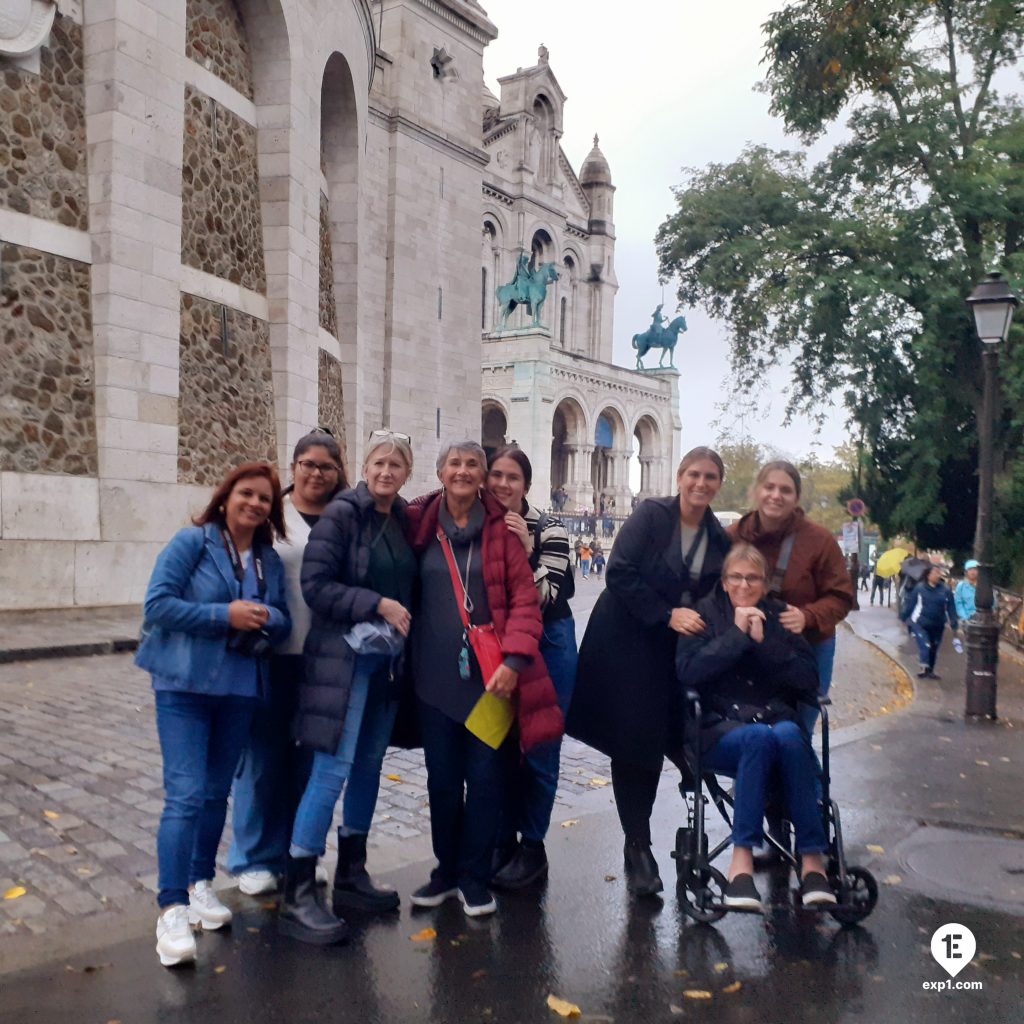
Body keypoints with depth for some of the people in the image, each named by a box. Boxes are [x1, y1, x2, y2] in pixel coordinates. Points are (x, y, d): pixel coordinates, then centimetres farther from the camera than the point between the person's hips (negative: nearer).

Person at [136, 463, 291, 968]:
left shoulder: (270, 560, 8)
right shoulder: (191, 542, -7)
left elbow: (284, 622, 9)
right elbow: (157, 604, -13)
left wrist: (265, 618, -14)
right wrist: (224, 615, -20)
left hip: (241, 688, 5)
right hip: (184, 684, -5)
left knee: (217, 792, 14)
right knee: (185, 795, -11)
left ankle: (200, 883, 30)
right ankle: (172, 909, -5)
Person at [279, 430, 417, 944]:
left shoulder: (405, 519, 8)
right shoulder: (341, 514, -10)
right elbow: (315, 584, -16)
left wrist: (403, 620, 2)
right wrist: (376, 605, -19)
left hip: (388, 659, 7)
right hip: (344, 656, -7)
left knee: (369, 764, 13)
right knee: (332, 769, -9)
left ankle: (351, 876, 27)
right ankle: (298, 896, 1)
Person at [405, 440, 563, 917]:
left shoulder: (501, 527, -2)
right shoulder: (420, 524, 4)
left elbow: (525, 598, -5)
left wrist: (514, 659, -15)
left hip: (490, 674, -2)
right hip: (435, 675, 2)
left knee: (486, 777, 5)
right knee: (442, 778, 11)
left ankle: (475, 877, 21)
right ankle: (446, 869, 29)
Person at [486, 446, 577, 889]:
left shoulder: (548, 530, -13)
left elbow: (543, 599, -21)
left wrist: (527, 549, -31)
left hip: (546, 646, -4)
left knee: (537, 749, 2)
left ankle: (532, 848, 18)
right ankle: (503, 841, 26)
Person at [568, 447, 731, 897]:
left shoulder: (719, 539, 4)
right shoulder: (651, 514, -11)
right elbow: (619, 573, -17)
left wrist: (696, 619, -5)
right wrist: (668, 614, -20)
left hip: (670, 652, 4)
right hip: (623, 644, -4)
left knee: (653, 744, 7)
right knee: (630, 742, -2)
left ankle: (638, 844, 24)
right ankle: (637, 845, 14)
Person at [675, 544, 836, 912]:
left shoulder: (780, 615, 12)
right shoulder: (707, 613, 7)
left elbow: (809, 681, 0)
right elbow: (687, 671, -10)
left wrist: (764, 642, -10)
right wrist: (736, 635, -13)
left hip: (778, 720, 2)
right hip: (721, 728, -2)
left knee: (788, 735, -33)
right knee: (758, 738, -35)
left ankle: (812, 859, -29)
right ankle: (742, 859, -33)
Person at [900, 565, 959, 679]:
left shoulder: (945, 590, -2)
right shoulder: (919, 588, -6)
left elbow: (951, 608, 0)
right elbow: (910, 603, 0)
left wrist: (954, 624, -2)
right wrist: (904, 617, 1)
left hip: (937, 626, 3)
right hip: (920, 623, -3)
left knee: (933, 649, 12)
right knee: (924, 645, -17)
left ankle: (930, 670, 25)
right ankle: (925, 667, -18)